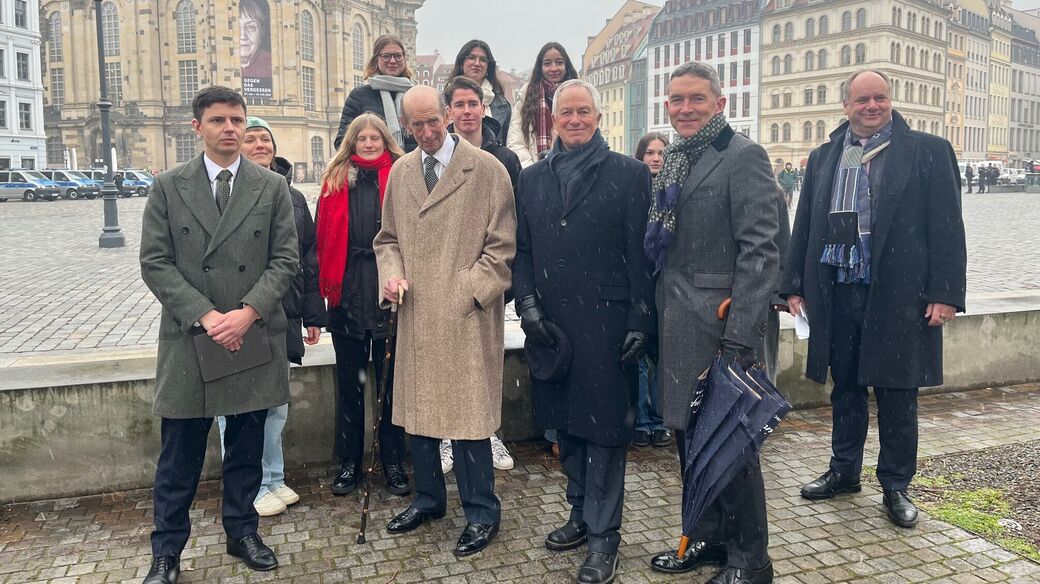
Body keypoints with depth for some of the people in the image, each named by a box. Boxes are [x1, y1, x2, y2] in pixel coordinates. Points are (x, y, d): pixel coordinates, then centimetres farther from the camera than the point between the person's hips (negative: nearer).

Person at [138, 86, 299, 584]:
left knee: (247, 447, 12)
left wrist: (247, 312, -14)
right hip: (187, 339, -1)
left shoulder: (273, 188, 4)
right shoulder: (168, 187, 2)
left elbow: (285, 259, 0)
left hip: (254, 336, 1)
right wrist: (205, 315, -14)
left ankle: (242, 532, 30)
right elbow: (155, 263, -2)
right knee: (180, 455, 7)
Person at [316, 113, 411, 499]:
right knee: (349, 383, 11)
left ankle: (393, 464, 20)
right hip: (347, 291, 2)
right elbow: (325, 235, 4)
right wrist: (326, 284, -4)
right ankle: (349, 462, 24)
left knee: (391, 381, 7)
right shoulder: (336, 178, 9)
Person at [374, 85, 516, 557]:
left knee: (466, 414, -1)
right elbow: (387, 238, 20)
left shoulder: (486, 169, -4)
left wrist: (467, 294, -12)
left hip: (466, 316, -5)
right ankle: (428, 498, 32)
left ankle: (481, 513, 16)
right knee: (416, 410, 13)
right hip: (415, 314, 5)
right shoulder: (399, 172, 11)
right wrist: (392, 273, 0)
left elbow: (502, 245, -5)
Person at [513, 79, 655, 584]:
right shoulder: (532, 178, 11)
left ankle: (603, 534, 16)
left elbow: (641, 254, -5)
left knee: (605, 428, 3)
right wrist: (528, 306, -3)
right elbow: (522, 251, 10)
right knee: (566, 424, 15)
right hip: (549, 325, 4)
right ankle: (581, 513, 33)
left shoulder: (629, 174, -1)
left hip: (606, 324, -4)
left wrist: (639, 322, -10)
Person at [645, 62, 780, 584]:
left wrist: (739, 339, -21)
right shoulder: (673, 163, 15)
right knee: (689, 435, 15)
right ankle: (707, 537, 33)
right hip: (676, 327, 7)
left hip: (720, 325, -7)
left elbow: (760, 252, -16)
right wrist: (656, 317, 13)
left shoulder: (744, 157, -8)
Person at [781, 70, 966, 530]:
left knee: (897, 395, 6)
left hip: (898, 295, -3)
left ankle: (895, 487, 21)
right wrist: (795, 284, 7)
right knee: (845, 388, 15)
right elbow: (804, 226, 12)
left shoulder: (928, 151, 0)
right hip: (836, 293, 3)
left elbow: (946, 228, -4)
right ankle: (844, 471, 31)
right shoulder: (823, 158, 11)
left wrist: (945, 293, -10)